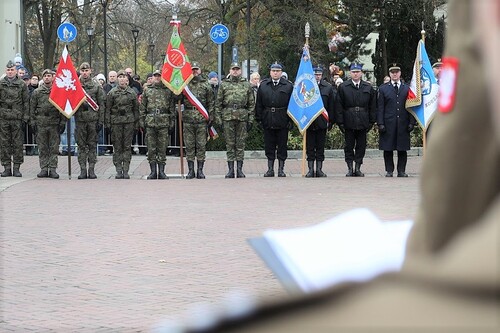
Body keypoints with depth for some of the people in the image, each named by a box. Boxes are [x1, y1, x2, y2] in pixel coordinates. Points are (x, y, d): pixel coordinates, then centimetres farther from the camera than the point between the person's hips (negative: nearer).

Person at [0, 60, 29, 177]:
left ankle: (16, 168, 5)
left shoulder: (21, 84, 6)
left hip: (17, 118, -1)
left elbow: (26, 101, 6)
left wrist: (25, 117, -1)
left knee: (17, 143, 0)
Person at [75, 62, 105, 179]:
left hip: (93, 118, -1)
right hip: (80, 118, 1)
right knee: (81, 145, 3)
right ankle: (83, 169, 6)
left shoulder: (96, 85, 4)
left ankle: (91, 169, 5)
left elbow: (101, 104, 3)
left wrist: (101, 120, -3)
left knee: (92, 144, 2)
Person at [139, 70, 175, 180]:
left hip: (164, 122, -1)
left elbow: (172, 106, 9)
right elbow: (142, 106, 11)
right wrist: (142, 120, 3)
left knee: (162, 148, 0)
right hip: (150, 121, 1)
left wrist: (172, 121, 2)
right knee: (151, 148, 0)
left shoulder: (168, 90, 8)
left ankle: (161, 171, 5)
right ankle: (153, 171, 6)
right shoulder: (147, 90, 10)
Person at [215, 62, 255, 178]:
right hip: (228, 117, 0)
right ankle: (230, 170, 5)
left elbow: (251, 103, 10)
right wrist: (218, 118, 0)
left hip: (242, 117, 0)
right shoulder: (224, 84, 8)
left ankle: (240, 169, 6)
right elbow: (218, 103, 7)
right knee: (229, 144, 1)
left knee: (241, 144, 2)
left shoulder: (246, 85, 10)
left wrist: (251, 119, 2)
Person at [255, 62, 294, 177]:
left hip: (282, 121, -2)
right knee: (269, 146, 6)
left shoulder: (288, 86, 3)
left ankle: (281, 169, 10)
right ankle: (270, 169, 12)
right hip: (268, 122, 2)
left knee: (282, 146, 3)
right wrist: (259, 119, 0)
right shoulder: (263, 85, 8)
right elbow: (259, 104, 8)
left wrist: (291, 120, -5)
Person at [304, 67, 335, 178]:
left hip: (322, 122, 1)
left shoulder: (328, 87, 4)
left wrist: (330, 121, 3)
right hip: (308, 122, -1)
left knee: (320, 147, 6)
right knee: (310, 148, 3)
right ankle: (310, 169, 7)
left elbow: (331, 106, 7)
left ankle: (319, 169, 11)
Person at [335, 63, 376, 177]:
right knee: (349, 146, 3)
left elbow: (373, 106, 8)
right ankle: (350, 169, 9)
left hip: (363, 123, 1)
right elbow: (338, 107, 0)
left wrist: (371, 121, 2)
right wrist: (340, 122, -6)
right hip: (349, 122, -1)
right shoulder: (343, 87, 1)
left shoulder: (368, 87, 6)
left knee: (361, 146, 5)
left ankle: (358, 168, 12)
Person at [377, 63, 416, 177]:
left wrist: (412, 122, 0)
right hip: (388, 124, -1)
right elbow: (380, 108, 3)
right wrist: (380, 123, -6)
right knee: (388, 149, 1)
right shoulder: (383, 89, 8)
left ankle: (401, 171, 8)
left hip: (403, 124, 1)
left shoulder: (407, 88, 10)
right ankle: (389, 170, 8)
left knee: (402, 149, 2)